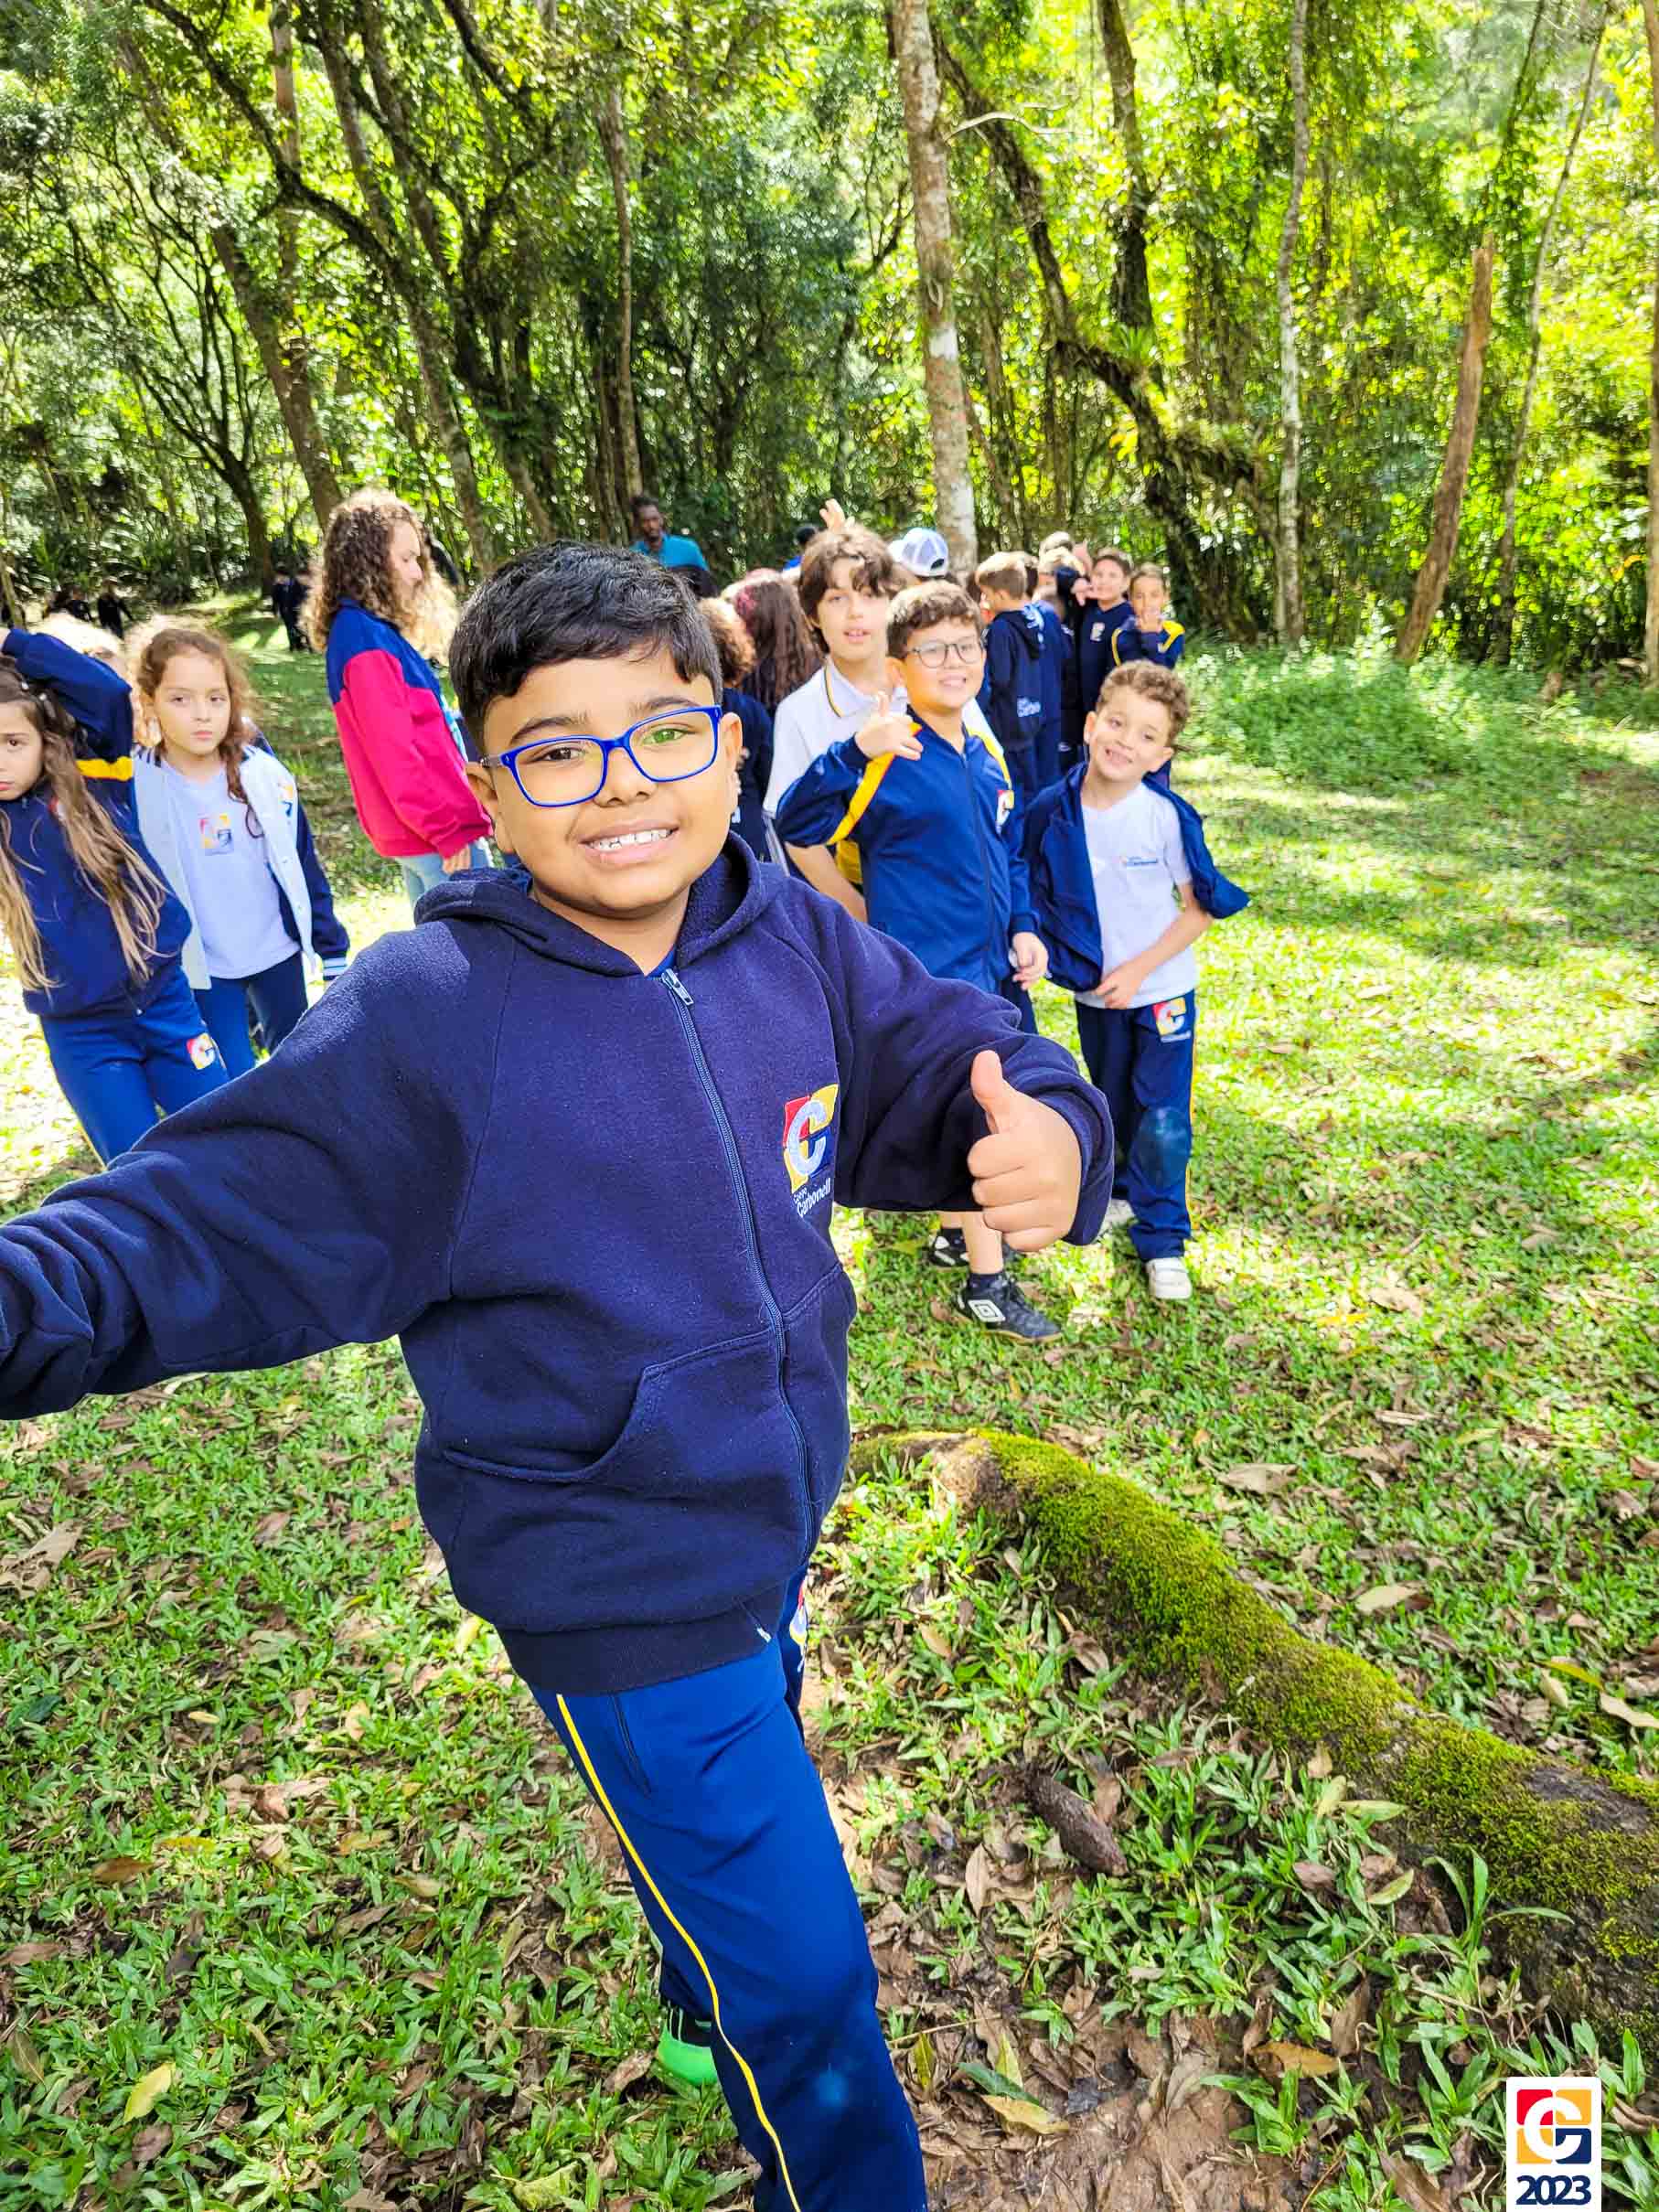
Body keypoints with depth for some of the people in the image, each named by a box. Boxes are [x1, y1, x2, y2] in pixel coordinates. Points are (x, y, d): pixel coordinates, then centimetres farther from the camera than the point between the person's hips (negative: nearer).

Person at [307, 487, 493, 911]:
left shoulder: (368, 630, 14)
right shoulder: (367, 639, -16)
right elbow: (393, 750, -21)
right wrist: (451, 826, -19)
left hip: (417, 827, 10)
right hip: (434, 829, -10)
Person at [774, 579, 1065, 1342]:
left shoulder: (987, 756, 9)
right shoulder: (890, 758, -14)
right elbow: (796, 826, -25)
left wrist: (1024, 930, 8)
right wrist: (855, 752, -38)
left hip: (994, 967, 8)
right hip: (932, 972, -8)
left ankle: (959, 1233, 40)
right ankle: (985, 1285, 10)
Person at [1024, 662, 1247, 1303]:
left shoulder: (1167, 817, -18)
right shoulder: (1053, 812, -11)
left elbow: (1201, 909, -11)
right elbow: (1042, 895, 5)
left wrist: (1137, 970, -17)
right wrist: (1046, 951, -7)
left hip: (1162, 990, -3)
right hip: (1094, 991, 3)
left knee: (1162, 1119, -1)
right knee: (1111, 1105, 21)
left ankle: (1161, 1238, 16)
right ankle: (1120, 1191, 45)